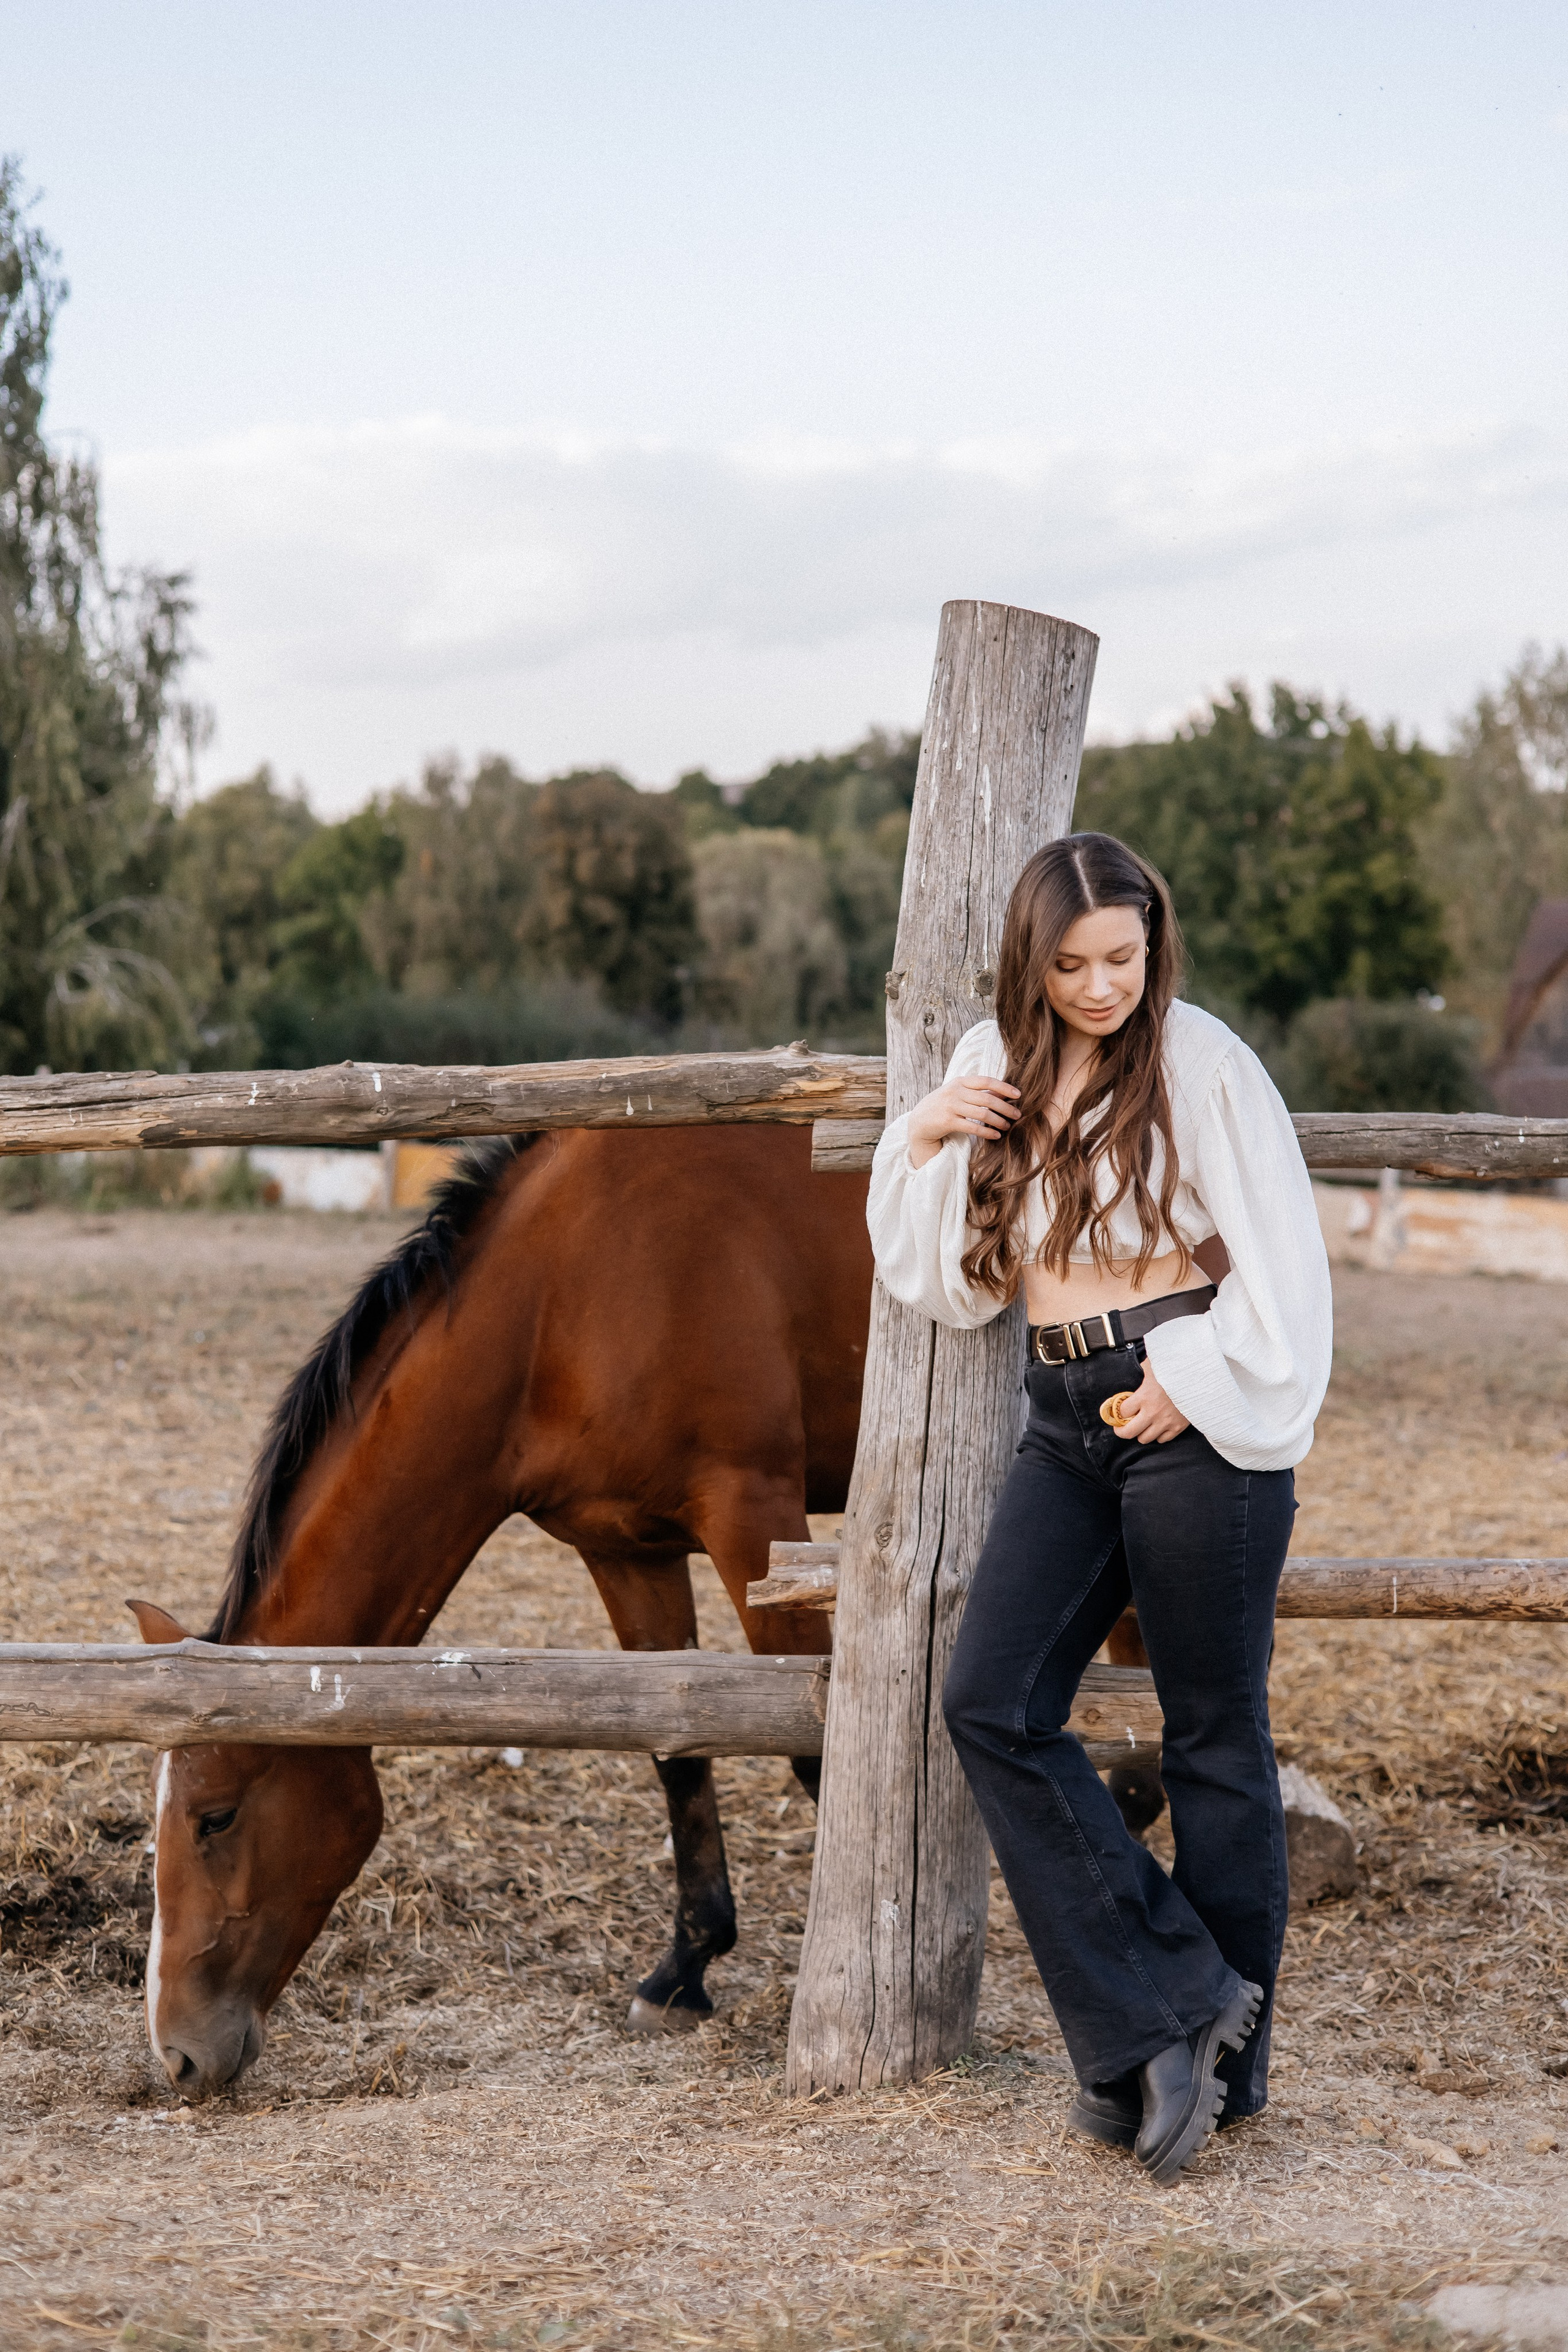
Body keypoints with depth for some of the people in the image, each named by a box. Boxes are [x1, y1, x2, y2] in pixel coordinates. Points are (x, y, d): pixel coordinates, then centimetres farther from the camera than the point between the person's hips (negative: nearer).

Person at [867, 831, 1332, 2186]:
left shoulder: (1200, 1062, -5)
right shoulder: (996, 1067, 12)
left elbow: (1280, 1259, -6)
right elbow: (947, 1280, 14)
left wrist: (1197, 1386, -13)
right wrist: (924, 1146, 0)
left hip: (1194, 1418, -6)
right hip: (1066, 1425, 6)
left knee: (1215, 1733, 1)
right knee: (992, 1705, -10)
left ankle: (1231, 2061, 14)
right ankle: (1174, 2008, -6)